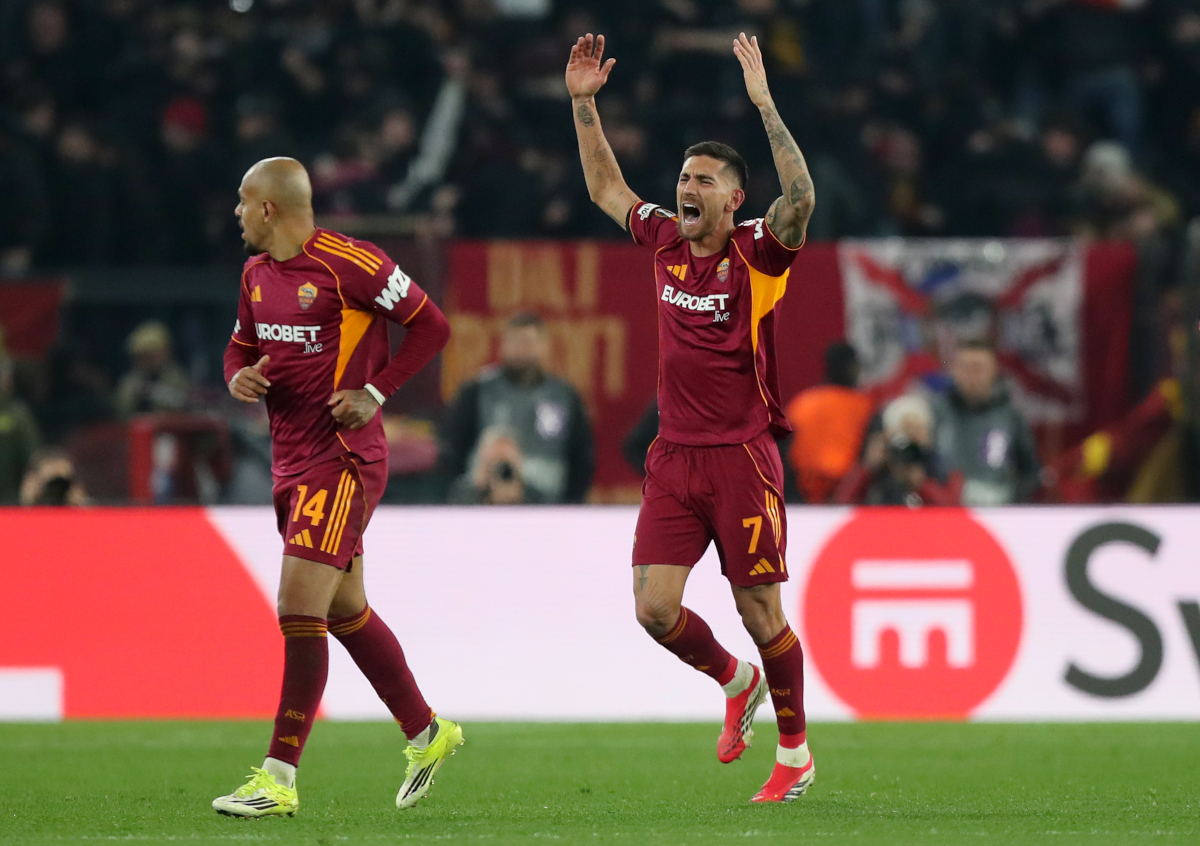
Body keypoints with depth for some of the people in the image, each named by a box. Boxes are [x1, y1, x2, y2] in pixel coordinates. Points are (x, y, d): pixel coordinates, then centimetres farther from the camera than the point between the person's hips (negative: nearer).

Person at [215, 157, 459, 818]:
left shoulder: (350, 265, -14)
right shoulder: (257, 273, 11)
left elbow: (431, 326, -8)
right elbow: (242, 346, 23)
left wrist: (373, 394, -15)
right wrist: (240, 377, 0)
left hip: (343, 460, -9)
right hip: (290, 462, 9)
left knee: (300, 608, -14)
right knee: (345, 610, 16)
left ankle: (280, 776, -14)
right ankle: (427, 733, 32)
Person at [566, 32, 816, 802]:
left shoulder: (757, 253, -7)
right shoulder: (666, 242, 9)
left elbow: (801, 197, -26)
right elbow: (606, 187, 24)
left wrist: (764, 104, -31)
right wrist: (584, 104, 16)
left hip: (741, 457, -5)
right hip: (673, 459, 5)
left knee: (760, 611, 0)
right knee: (655, 607, -4)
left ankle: (795, 752, 17)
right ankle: (736, 682, 25)